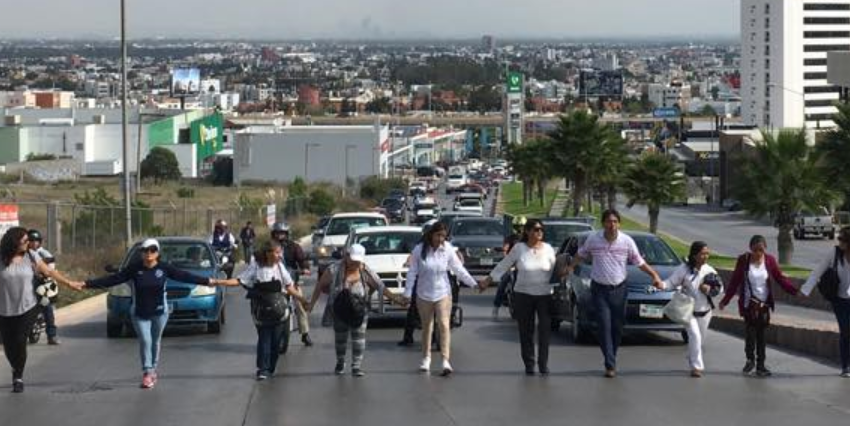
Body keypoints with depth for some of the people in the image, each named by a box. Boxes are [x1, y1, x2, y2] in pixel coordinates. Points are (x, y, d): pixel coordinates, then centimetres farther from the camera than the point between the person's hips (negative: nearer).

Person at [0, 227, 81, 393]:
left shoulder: (31, 256, 0)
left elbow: (49, 272, 8)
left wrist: (68, 283, 8)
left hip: (27, 308, 1)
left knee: (20, 341, -8)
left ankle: (18, 377, 8)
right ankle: (16, 370, 36)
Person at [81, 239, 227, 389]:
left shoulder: (164, 268, -7)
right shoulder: (134, 268, -9)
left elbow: (184, 276, 0)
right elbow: (112, 279, -9)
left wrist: (207, 281, 2)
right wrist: (88, 284, -14)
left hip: (159, 312, 1)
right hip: (139, 314, -1)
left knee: (155, 341, 10)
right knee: (145, 341, -8)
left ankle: (153, 370, 27)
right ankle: (147, 373, -1)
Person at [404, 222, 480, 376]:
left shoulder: (448, 250, -6)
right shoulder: (419, 250, -8)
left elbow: (459, 269, -1)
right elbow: (412, 273, -4)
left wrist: (473, 283, -6)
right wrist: (407, 293, -4)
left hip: (443, 294, 0)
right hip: (424, 295, 0)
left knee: (444, 325, -11)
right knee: (426, 327, 11)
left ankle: (446, 360, -15)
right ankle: (426, 358, 25)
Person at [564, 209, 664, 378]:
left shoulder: (627, 241, -4)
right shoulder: (593, 239, -4)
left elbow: (639, 262, 2)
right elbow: (581, 255, 14)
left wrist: (654, 275, -7)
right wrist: (571, 267, 4)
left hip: (619, 289, 1)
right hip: (599, 289, -1)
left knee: (617, 327, 6)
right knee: (604, 326, -10)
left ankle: (611, 360, 23)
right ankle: (610, 365, -11)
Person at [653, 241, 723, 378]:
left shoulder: (709, 270, 2)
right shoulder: (684, 269, -10)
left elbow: (720, 288, 8)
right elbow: (672, 282, -14)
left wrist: (709, 289, -12)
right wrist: (662, 285, -34)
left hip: (705, 310, 4)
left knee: (700, 339, 14)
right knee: (695, 336, -19)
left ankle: (692, 361, 37)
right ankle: (696, 366, -16)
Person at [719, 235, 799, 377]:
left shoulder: (770, 261, -1)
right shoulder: (743, 260, -6)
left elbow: (780, 278, 2)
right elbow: (735, 281, -1)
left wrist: (794, 291, -10)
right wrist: (725, 300, -1)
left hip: (764, 304, 2)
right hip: (749, 304, -2)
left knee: (761, 334, 7)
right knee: (751, 331, -13)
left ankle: (760, 365, 15)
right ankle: (750, 359, 9)